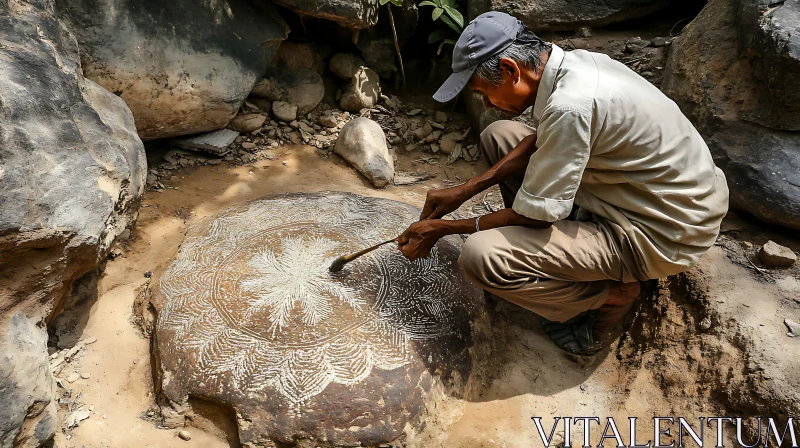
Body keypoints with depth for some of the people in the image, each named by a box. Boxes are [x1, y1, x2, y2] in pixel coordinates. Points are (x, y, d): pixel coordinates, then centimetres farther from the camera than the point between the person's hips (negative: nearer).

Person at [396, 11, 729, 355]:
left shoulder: (570, 106, -32)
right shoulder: (573, 62, -5)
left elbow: (534, 215, -23)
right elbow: (538, 141, 9)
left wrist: (442, 229, -10)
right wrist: (464, 191, 1)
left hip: (664, 232, -9)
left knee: (480, 257, -25)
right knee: (498, 136, 9)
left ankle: (610, 295, 0)